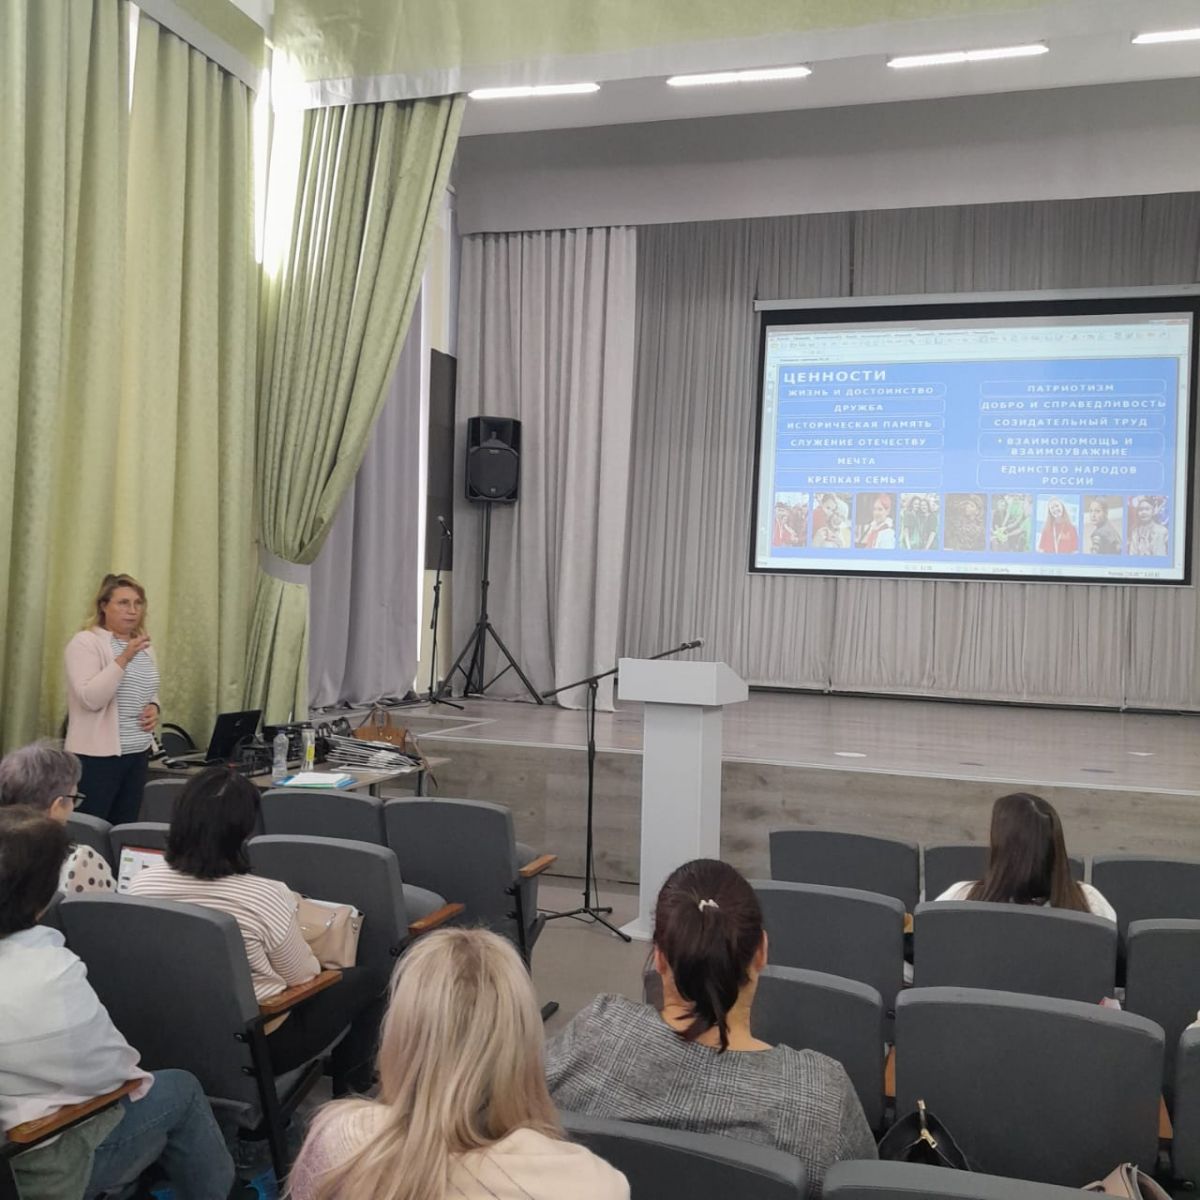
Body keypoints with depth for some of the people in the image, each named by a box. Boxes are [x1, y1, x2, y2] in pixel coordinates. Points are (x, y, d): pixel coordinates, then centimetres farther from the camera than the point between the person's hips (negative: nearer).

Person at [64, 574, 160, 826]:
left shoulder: (144, 647, 12)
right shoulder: (85, 642, -10)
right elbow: (90, 699, -20)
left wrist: (154, 707, 2)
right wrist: (123, 659, -27)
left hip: (137, 753, 7)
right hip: (98, 755, -7)